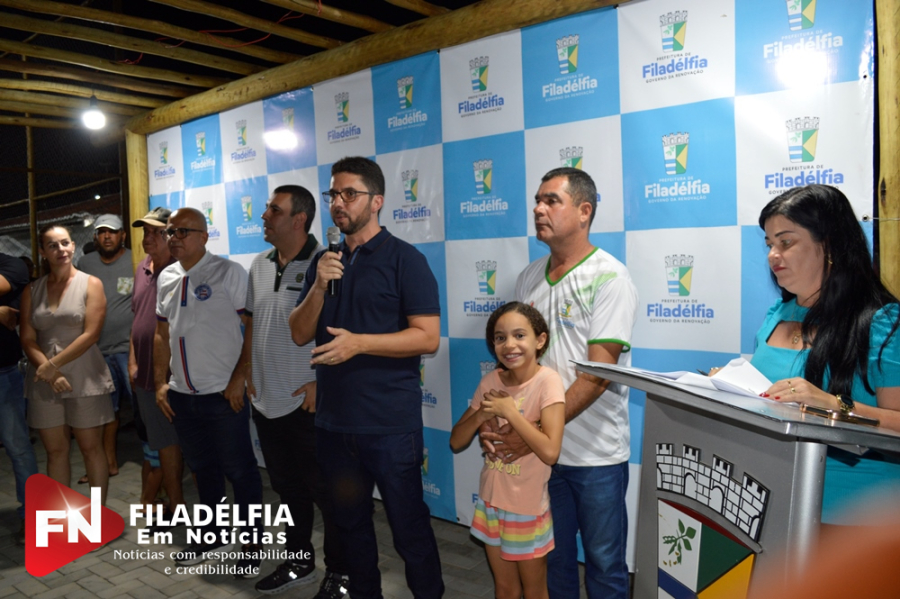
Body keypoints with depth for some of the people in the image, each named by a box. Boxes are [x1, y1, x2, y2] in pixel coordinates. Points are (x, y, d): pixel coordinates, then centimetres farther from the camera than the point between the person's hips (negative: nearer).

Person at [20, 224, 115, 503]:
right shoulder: (32, 290, 7)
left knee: (91, 448, 5)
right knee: (55, 451, 10)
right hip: (44, 382, 3)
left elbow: (90, 334, -11)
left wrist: (53, 364, -13)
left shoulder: (91, 284, -2)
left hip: (85, 379, -3)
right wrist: (50, 373, -12)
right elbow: (28, 339, 2)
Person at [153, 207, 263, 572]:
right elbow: (162, 334, 17)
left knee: (239, 470, 3)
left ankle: (251, 543, 19)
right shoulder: (165, 278, 10)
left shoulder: (228, 273, -9)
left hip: (223, 393, -6)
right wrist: (161, 383, 12)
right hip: (181, 394, 7)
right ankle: (216, 536, 35)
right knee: (202, 468, 19)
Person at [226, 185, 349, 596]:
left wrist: (322, 382, -19)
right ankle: (298, 562, 38)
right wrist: (241, 375, 14)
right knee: (287, 487, 20)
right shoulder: (260, 265, 10)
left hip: (308, 403, -7)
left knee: (325, 491, 6)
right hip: (265, 400, 7)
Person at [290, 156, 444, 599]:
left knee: (408, 527, 6)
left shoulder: (404, 259, -8)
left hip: (390, 424, -6)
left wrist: (359, 342, -22)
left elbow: (428, 337, -14)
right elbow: (300, 334, 6)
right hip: (333, 421, 6)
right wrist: (319, 286, -10)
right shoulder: (324, 262, 10)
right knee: (351, 523, 19)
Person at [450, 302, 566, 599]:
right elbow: (456, 441, 0)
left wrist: (509, 410, -24)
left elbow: (550, 452, -30)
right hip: (491, 501, 5)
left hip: (528, 507, -4)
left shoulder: (547, 381, -19)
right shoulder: (491, 380, -4)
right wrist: (482, 414, -17)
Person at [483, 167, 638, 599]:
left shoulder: (608, 279, -12)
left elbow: (597, 374, -19)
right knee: (553, 559, 20)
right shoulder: (529, 279, 6)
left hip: (595, 453, -5)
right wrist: (491, 418, -6)